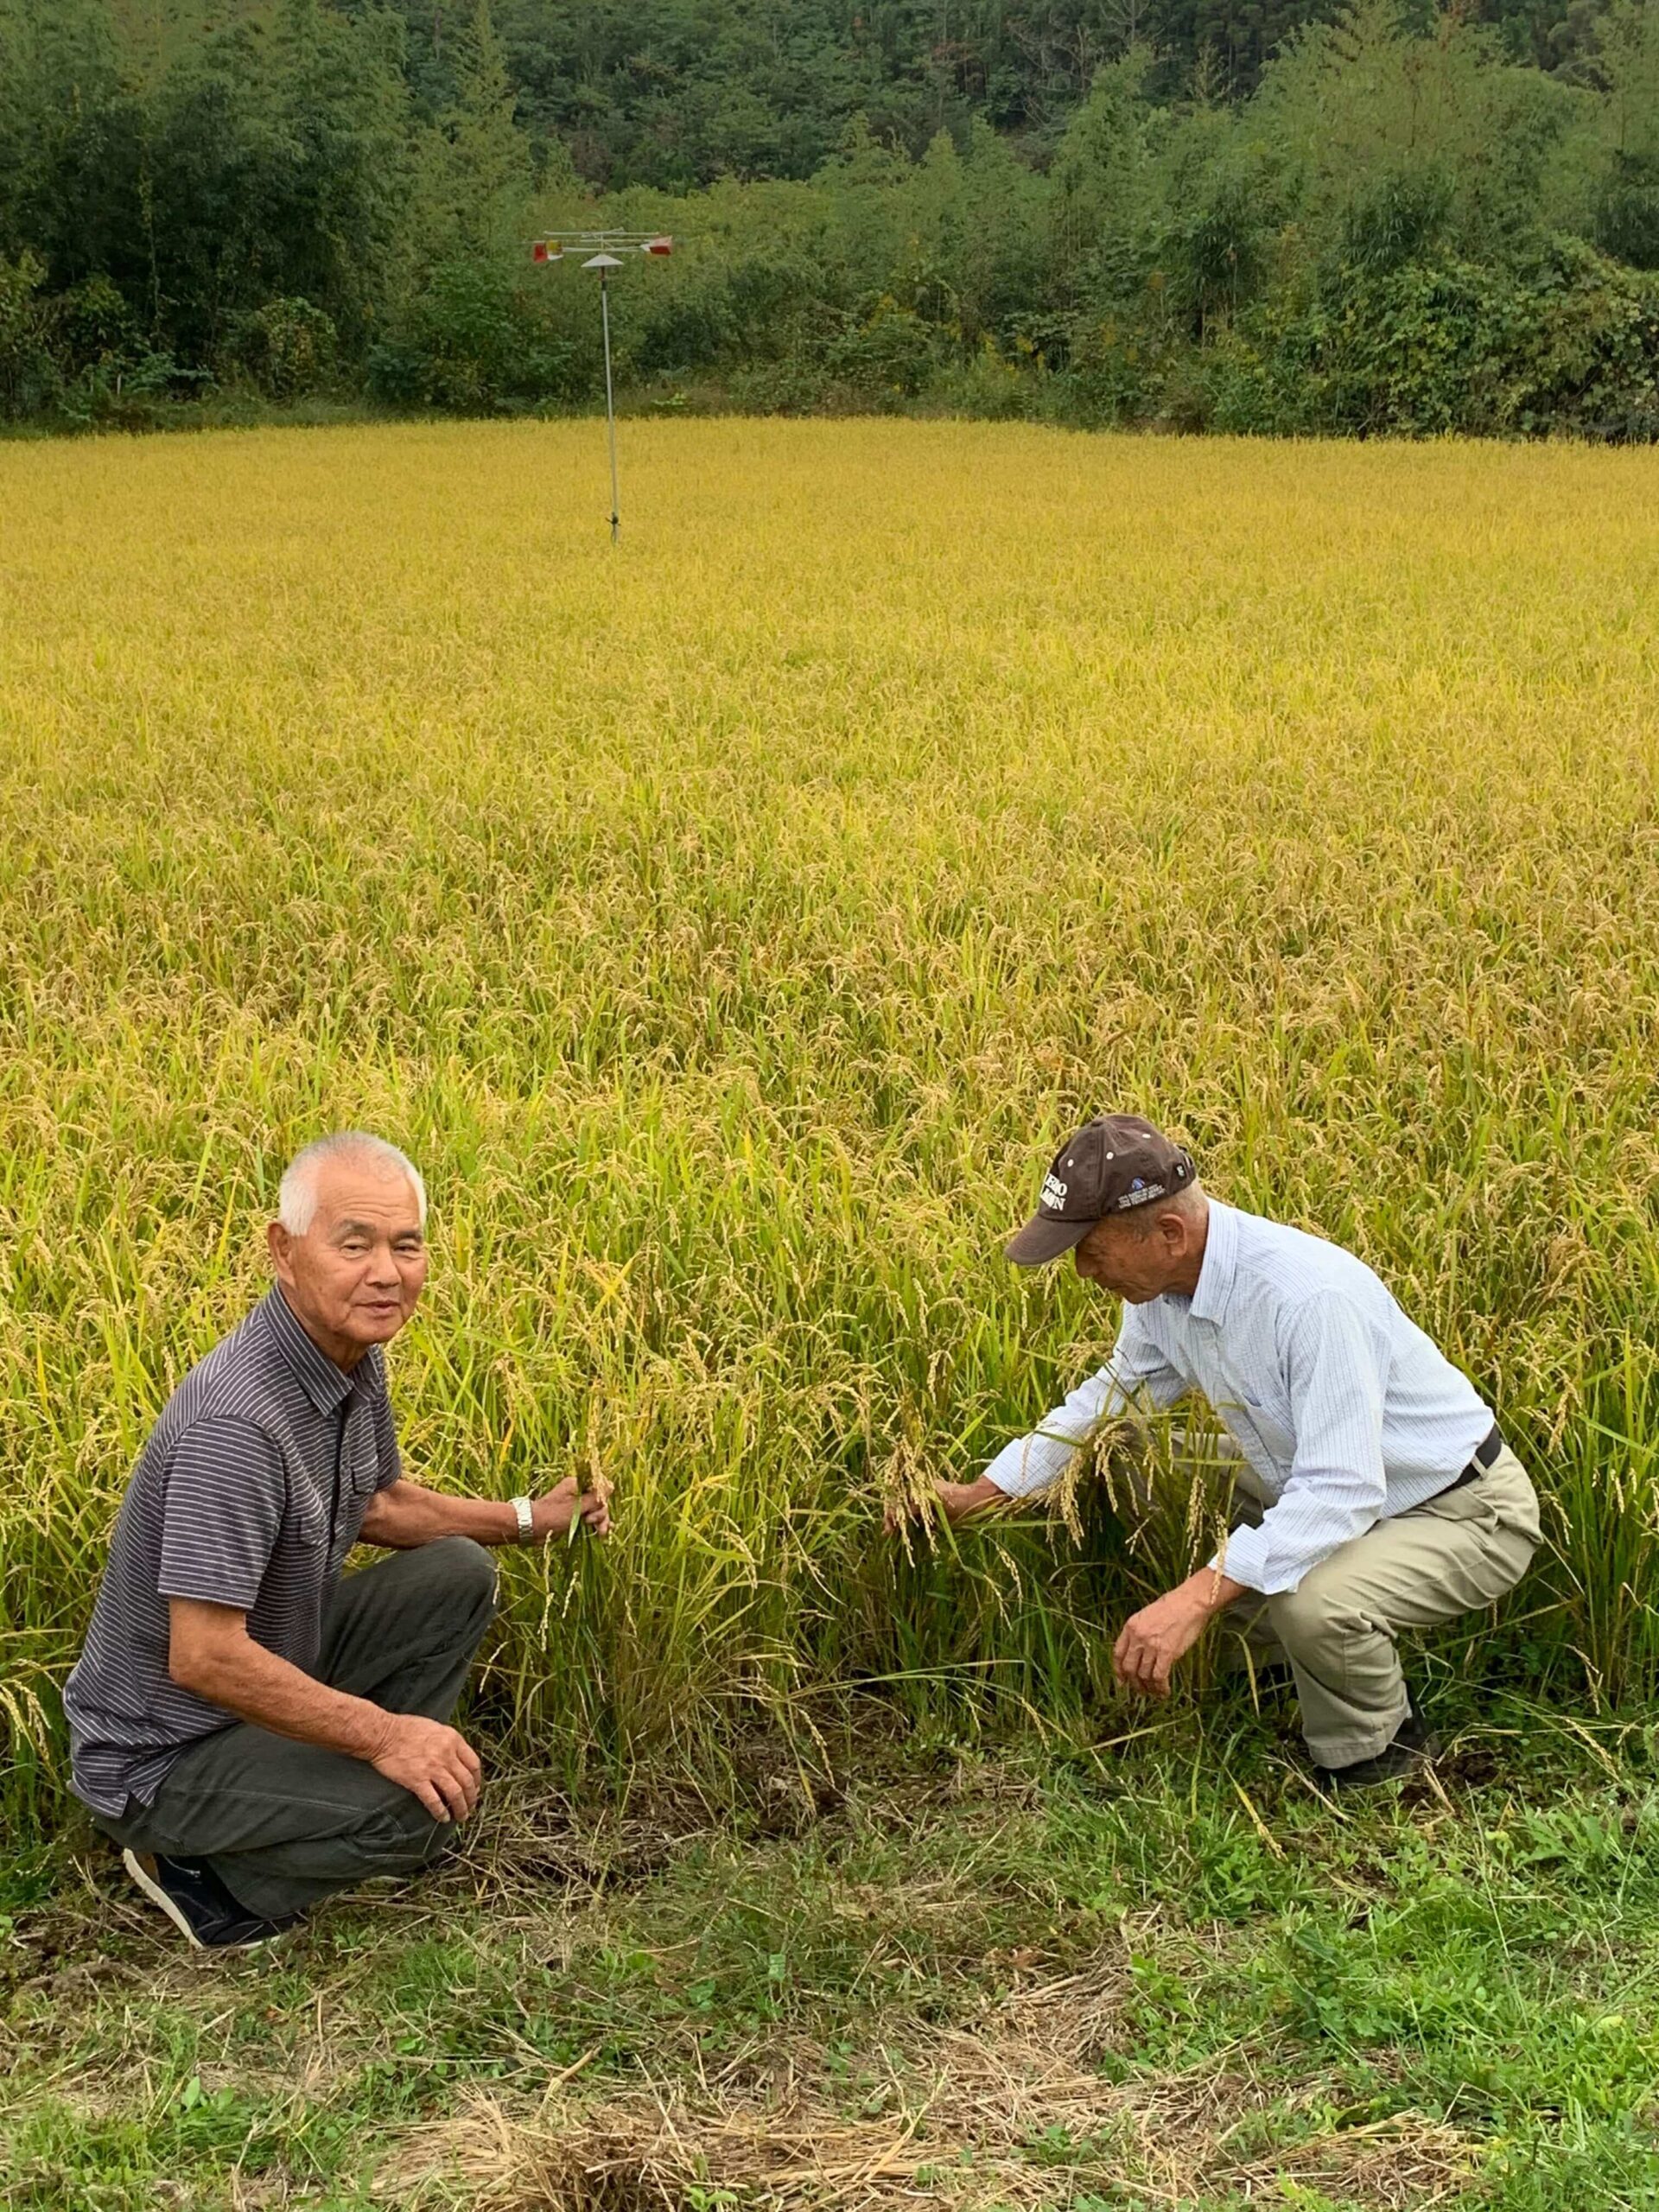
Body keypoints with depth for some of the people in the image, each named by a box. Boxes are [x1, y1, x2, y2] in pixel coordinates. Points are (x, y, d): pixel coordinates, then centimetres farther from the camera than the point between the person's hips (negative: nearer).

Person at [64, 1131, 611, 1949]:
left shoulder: (353, 1355, -3)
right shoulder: (236, 1422, -33)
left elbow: (376, 1503, 16)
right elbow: (202, 1658, -34)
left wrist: (525, 1518, 4)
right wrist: (382, 1735, -27)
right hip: (161, 1752, -9)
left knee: (457, 1575, 6)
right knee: (421, 1807, -25)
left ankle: (348, 1793, 12)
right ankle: (199, 1869, -2)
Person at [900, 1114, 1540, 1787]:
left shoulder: (1310, 1298, -35)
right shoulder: (1161, 1285, -8)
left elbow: (1341, 1494, -39)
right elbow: (1114, 1393, 11)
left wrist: (1197, 1598, -47)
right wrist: (978, 1495, 8)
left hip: (1465, 1510, -8)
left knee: (1313, 1600, -34)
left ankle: (1372, 1763, -1)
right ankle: (1364, 1675, 24)